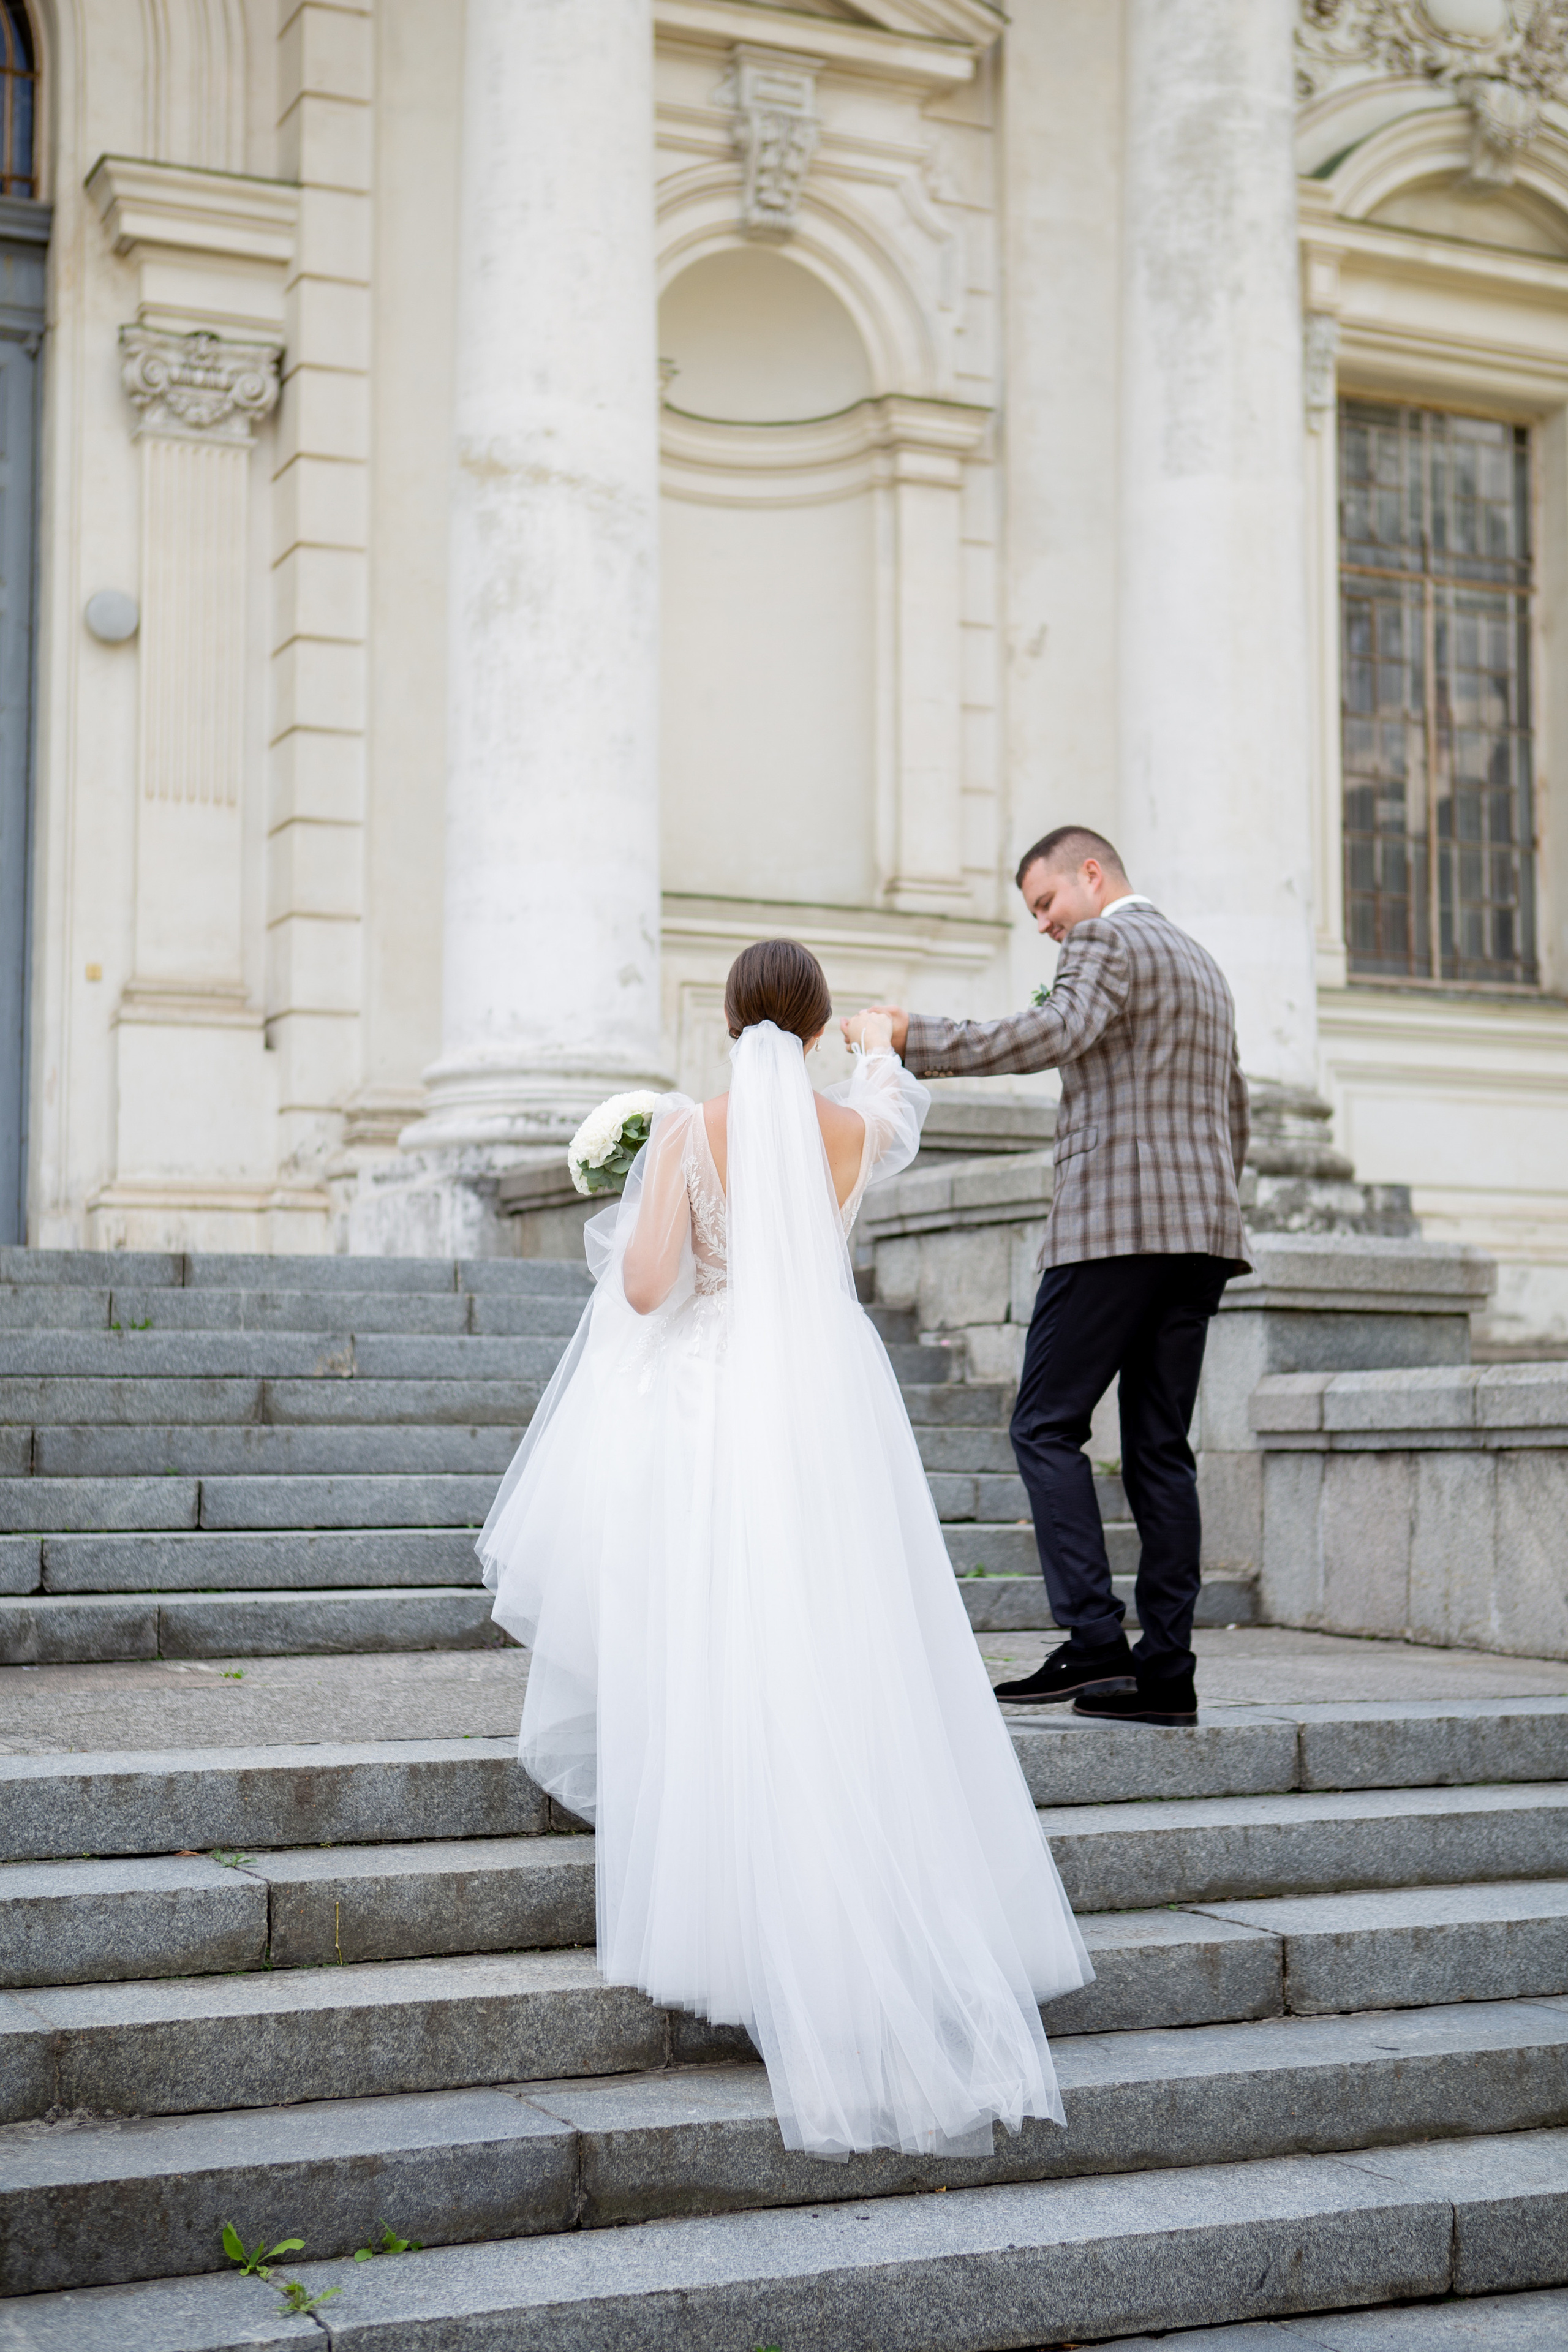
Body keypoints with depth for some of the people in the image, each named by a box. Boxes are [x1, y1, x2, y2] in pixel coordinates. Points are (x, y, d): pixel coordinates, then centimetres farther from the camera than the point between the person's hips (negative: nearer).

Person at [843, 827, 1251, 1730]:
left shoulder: (1108, 942, -3)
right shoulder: (1203, 963, 25)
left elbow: (1054, 1034, -22)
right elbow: (1235, 1116, 27)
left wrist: (910, 1035, -20)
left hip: (1115, 1223, -9)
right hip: (1202, 1231, 9)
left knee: (1048, 1426, -5)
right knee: (1160, 1446, 6)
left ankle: (1095, 1640, -13)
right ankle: (1166, 1671, 3)